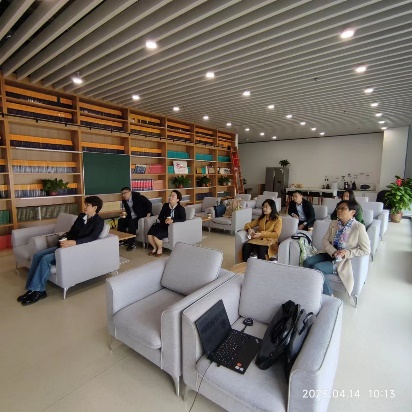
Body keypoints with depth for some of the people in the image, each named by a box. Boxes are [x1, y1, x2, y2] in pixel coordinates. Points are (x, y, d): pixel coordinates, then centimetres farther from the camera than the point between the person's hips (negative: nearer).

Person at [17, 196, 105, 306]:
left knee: (46, 259, -22)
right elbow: (72, 231, 14)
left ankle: (38, 291, -8)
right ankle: (32, 288, -2)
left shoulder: (99, 221, -9)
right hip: (66, 245, 8)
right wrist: (65, 239, -7)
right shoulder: (81, 216, 13)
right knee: (38, 255, -7)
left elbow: (92, 237, -23)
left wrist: (74, 242, -36)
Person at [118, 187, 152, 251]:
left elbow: (149, 203, -15)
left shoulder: (137, 196, -13)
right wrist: (125, 216, 0)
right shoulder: (124, 201, 6)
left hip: (142, 216, -8)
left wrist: (148, 214, -18)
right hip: (131, 218, 8)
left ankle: (132, 243, -24)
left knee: (131, 222, -31)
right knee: (121, 220, -8)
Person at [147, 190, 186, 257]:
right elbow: (160, 217, 7)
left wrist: (172, 221, -29)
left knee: (157, 236, -26)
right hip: (163, 225, 5)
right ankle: (155, 248, 11)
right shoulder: (165, 205, 8)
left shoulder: (181, 208, -7)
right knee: (149, 235, -17)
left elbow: (183, 219, -16)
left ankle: (160, 249, 5)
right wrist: (164, 220, -17)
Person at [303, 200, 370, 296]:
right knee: (307, 262, -18)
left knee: (317, 268, -26)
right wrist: (333, 251, -12)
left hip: (345, 260, -6)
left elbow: (366, 250, -10)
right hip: (331, 255, 6)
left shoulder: (359, 227, -14)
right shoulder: (333, 223, 4)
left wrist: (347, 253, -21)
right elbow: (325, 239, 7)